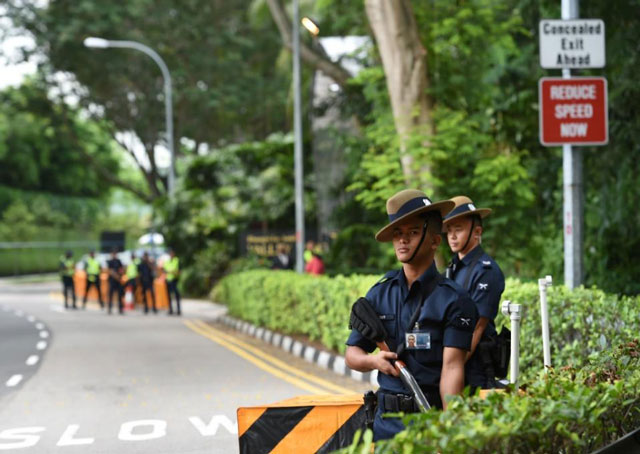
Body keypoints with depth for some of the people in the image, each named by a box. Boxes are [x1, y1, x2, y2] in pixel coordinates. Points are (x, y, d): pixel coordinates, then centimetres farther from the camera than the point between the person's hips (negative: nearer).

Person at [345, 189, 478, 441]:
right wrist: (373, 360, -9)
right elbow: (352, 353, 13)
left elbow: (452, 368, -15)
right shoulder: (380, 293, 8)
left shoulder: (453, 299, -6)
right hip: (387, 419, 4)